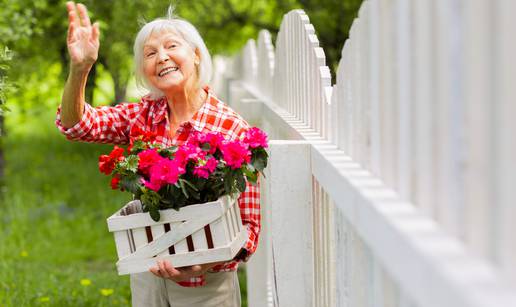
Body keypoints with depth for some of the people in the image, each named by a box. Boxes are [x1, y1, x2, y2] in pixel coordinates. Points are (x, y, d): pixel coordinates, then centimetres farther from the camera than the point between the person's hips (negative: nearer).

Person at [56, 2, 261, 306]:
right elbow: (75, 123, -13)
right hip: (147, 275, 4)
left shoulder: (233, 130, -18)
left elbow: (248, 226, -15)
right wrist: (79, 68, -29)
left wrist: (205, 265, -31)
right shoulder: (143, 114, -3)